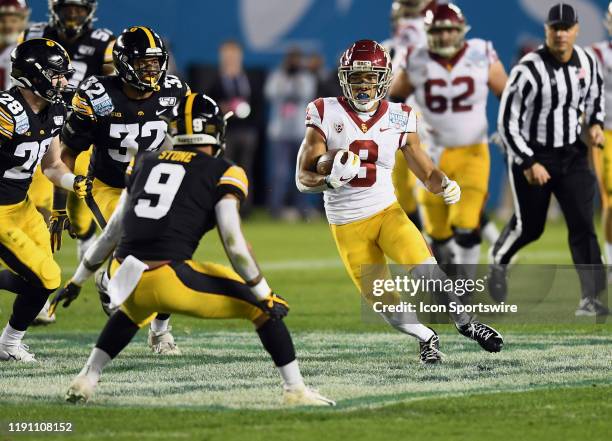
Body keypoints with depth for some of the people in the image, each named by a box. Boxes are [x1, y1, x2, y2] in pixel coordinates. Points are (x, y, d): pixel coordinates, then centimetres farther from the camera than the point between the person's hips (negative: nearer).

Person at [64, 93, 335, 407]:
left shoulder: (145, 162, 20)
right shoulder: (224, 174, 5)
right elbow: (234, 243, -5)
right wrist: (265, 295, 2)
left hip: (124, 274, 5)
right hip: (171, 281, -5)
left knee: (135, 309, 40)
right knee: (262, 307, 12)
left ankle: (86, 380, 31)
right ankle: (295, 390, 8)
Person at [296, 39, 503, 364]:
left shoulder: (398, 119, -2)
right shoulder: (326, 115, -9)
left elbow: (427, 172, 4)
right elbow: (303, 179, -10)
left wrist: (445, 185, -19)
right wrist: (331, 179, -31)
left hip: (386, 212, 0)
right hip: (348, 226, 0)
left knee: (423, 268, -23)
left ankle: (466, 323, -3)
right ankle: (426, 338, 24)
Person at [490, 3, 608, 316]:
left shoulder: (586, 62, -2)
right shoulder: (529, 70, -20)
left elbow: (594, 94, 21)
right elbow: (507, 122, -17)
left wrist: (595, 124, 1)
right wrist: (528, 164, -21)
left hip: (571, 154, 4)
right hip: (531, 155, -4)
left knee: (582, 223, -8)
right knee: (529, 227, 9)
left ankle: (591, 296, -8)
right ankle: (498, 262, 42)